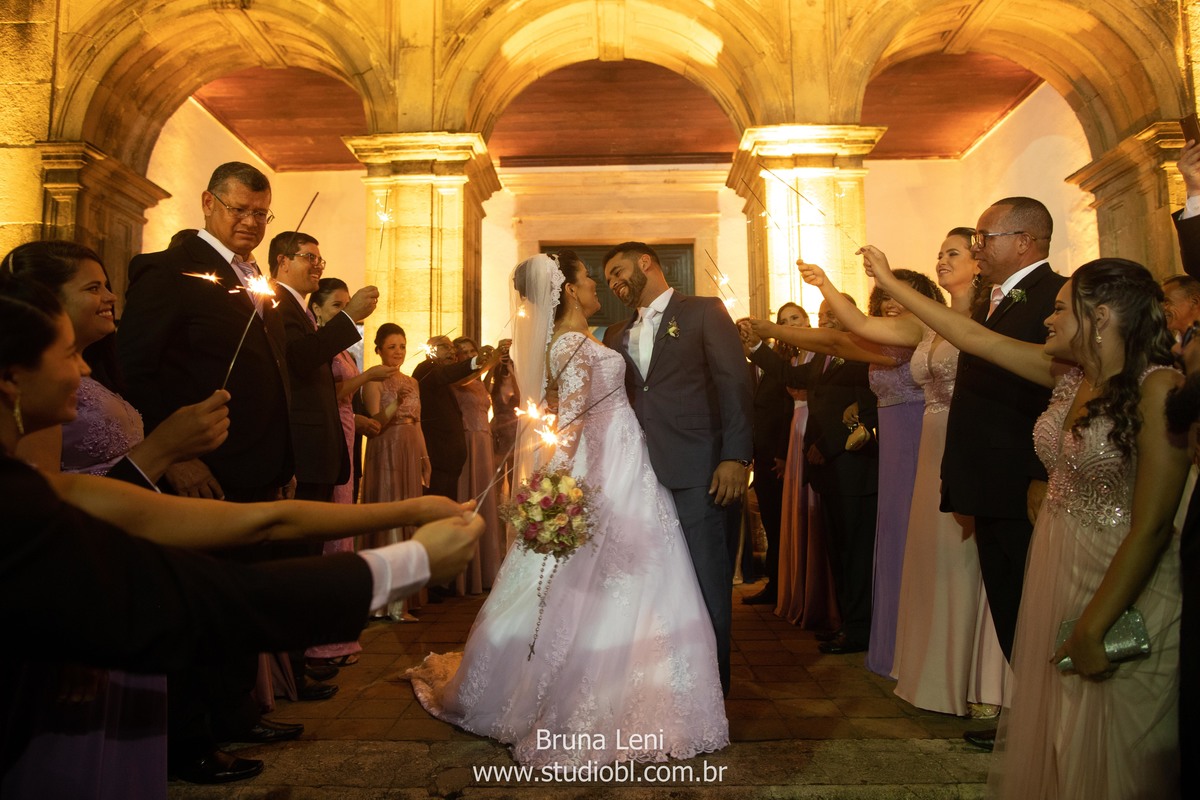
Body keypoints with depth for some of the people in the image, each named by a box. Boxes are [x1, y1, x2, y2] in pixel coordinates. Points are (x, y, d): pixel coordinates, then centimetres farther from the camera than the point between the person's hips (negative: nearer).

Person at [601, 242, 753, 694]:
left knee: (706, 586, 0)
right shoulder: (618, 335, 22)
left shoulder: (704, 312, 5)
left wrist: (735, 456, -14)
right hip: (643, 474, 5)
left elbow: (735, 382, -4)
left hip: (699, 472, -5)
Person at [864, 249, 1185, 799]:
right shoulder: (1070, 374, 0)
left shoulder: (1158, 388, -19)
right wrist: (887, 281, 11)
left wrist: (1094, 628, -19)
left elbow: (1152, 526, -21)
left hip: (1124, 590, -6)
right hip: (1054, 572, 6)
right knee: (1048, 730, 18)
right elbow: (971, 336, 7)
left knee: (1111, 751, 9)